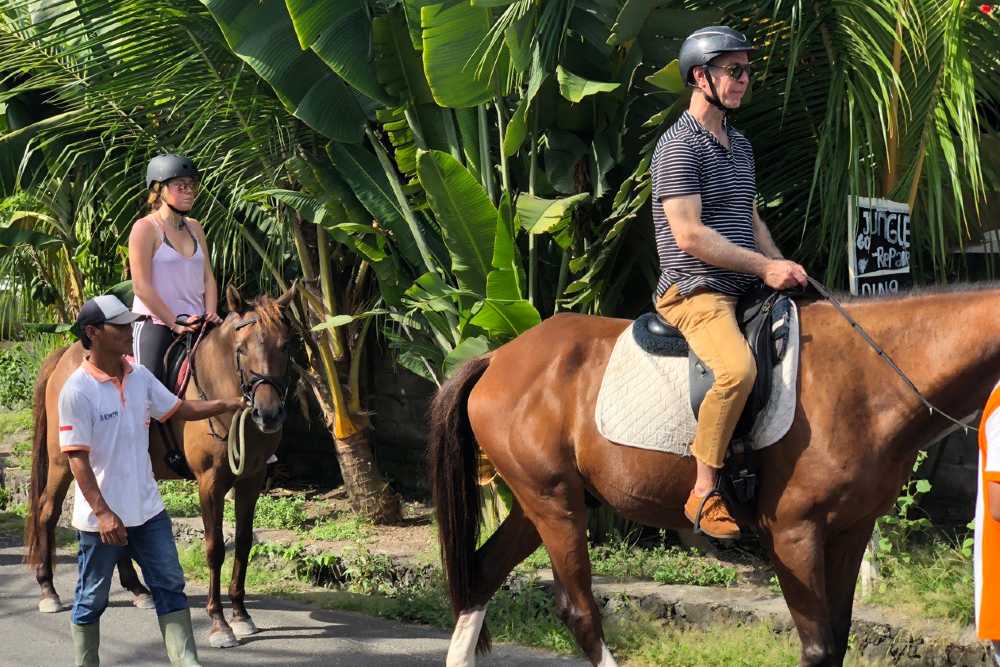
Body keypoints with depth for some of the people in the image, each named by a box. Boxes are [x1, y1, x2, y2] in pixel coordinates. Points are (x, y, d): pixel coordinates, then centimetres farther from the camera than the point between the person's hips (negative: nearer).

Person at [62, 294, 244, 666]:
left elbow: (179, 409, 17)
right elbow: (77, 460, -18)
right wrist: (103, 513, -23)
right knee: (92, 599, 8)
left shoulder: (139, 377, 3)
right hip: (102, 518, -6)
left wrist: (230, 404, 7)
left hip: (147, 510, 6)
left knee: (170, 586, 5)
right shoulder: (77, 391, -17)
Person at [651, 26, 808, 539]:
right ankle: (703, 493, -26)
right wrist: (765, 267, -17)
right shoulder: (679, 146, -11)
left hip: (745, 290, 10)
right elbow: (689, 235, -18)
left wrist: (784, 272, 9)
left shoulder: (740, 145, 19)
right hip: (695, 291, -10)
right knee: (738, 369, -34)